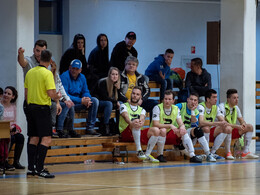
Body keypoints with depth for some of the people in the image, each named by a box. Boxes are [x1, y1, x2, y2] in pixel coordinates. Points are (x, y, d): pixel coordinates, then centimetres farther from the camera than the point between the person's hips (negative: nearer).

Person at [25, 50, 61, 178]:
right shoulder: (47, 73, -12)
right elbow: (51, 93, -18)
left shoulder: (30, 72, 8)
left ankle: (31, 168, 11)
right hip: (42, 108, -7)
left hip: (31, 106, 7)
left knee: (33, 138, 11)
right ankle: (39, 169, -13)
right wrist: (58, 96, 3)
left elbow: (26, 93, 13)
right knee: (46, 139, -6)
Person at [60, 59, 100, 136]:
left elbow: (85, 92, 15)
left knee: (95, 101, -9)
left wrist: (87, 99, -13)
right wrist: (80, 101, -24)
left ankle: (90, 128, -10)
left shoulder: (82, 77, 10)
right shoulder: (65, 76, -13)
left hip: (77, 103, 7)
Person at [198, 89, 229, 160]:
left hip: (209, 133, 7)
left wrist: (225, 125, -24)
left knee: (224, 129, -13)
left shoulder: (215, 107, 4)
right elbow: (201, 122, -35)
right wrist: (218, 123, -38)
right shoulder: (201, 107, -19)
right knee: (206, 128, -37)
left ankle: (213, 153, -9)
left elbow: (223, 121, 2)